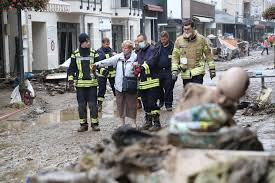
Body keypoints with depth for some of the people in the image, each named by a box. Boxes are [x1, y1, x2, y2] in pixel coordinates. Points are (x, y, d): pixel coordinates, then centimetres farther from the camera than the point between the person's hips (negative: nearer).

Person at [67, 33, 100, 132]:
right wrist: (70, 80, 3)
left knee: (93, 104, 0)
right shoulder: (75, 54, 6)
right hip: (80, 84, 1)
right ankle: (83, 124, 13)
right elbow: (71, 68, 10)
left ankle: (94, 124, 8)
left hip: (92, 83, -1)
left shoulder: (94, 53, 4)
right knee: (81, 105, 5)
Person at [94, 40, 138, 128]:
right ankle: (123, 123, 26)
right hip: (119, 85, 5)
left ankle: (134, 123, 13)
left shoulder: (135, 57, -5)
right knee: (120, 104, 12)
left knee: (131, 104, 0)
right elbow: (109, 61, 0)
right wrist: (98, 64, -12)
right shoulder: (119, 57, 7)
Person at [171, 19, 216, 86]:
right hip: (185, 73, 3)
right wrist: (174, 70, -5)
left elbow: (208, 53, 7)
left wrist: (212, 69, 6)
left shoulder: (201, 39, 0)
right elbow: (175, 56, 6)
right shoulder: (179, 40, 3)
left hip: (198, 72, -2)